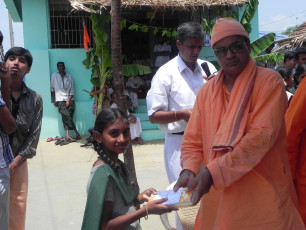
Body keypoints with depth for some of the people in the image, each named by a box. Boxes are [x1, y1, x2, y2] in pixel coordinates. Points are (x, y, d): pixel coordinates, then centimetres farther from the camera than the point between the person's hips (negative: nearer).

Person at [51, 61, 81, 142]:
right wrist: (54, 100, 4)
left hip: (69, 99, 2)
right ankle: (76, 133, -15)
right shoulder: (54, 76, 8)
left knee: (66, 118, -7)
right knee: (67, 116, -16)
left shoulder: (69, 77, 9)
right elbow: (52, 89, 11)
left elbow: (72, 90, 6)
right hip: (60, 100, -2)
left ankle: (67, 135, -10)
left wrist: (69, 100, -6)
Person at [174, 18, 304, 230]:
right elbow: (193, 141, 5)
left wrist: (212, 172, -25)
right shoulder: (207, 91, 6)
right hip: (218, 195, 4)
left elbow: (262, 135, -20)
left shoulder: (269, 81, -8)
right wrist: (189, 170, -16)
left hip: (263, 194, -4)